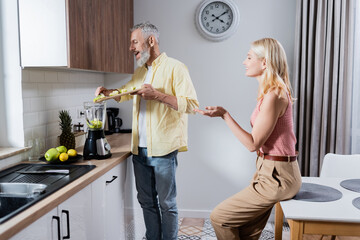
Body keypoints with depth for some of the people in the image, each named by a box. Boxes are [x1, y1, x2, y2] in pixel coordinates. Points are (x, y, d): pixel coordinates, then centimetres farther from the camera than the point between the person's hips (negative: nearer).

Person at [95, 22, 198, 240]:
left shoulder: (175, 68, -7)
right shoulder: (140, 72, 16)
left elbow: (192, 104, -15)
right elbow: (126, 91, 34)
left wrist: (158, 95, -22)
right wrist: (107, 91, 14)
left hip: (163, 149, -7)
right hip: (140, 149, 7)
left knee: (166, 203, 3)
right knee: (147, 201, 15)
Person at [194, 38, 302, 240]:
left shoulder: (274, 95, -21)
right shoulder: (276, 90, 11)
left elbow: (253, 144, -19)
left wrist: (224, 115, -19)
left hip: (276, 176, -10)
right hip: (273, 171, 10)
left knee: (219, 217, -4)